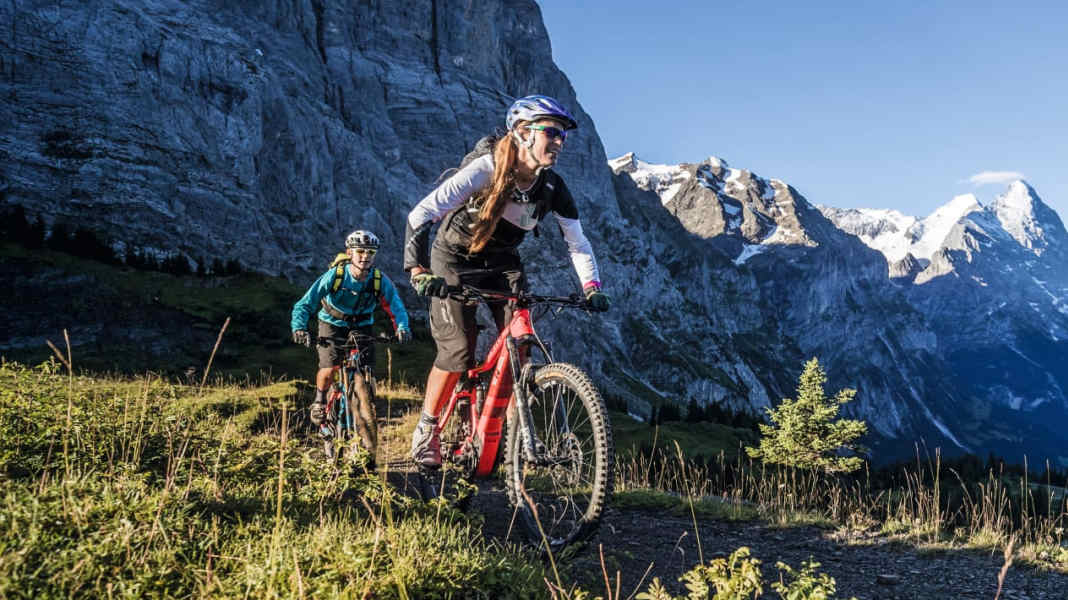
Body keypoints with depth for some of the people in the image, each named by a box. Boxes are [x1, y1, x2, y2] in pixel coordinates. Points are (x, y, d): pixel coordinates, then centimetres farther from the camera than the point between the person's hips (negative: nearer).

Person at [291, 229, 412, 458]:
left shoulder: (380, 280, -19)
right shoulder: (334, 276, -24)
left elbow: (396, 306, -21)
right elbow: (305, 304, -24)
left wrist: (402, 328, -42)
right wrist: (299, 328, -42)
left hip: (361, 327, 1)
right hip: (332, 325, -1)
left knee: (362, 379, -8)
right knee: (329, 369, -25)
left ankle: (368, 442, 0)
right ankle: (320, 399, 9)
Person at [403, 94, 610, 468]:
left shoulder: (553, 188, -13)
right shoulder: (488, 168, -28)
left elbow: (577, 243, -2)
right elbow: (421, 214, -34)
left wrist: (592, 288, -16)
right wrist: (418, 270, -45)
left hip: (502, 264, 5)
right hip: (455, 260, -4)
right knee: (458, 351, -14)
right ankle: (426, 429, 8)